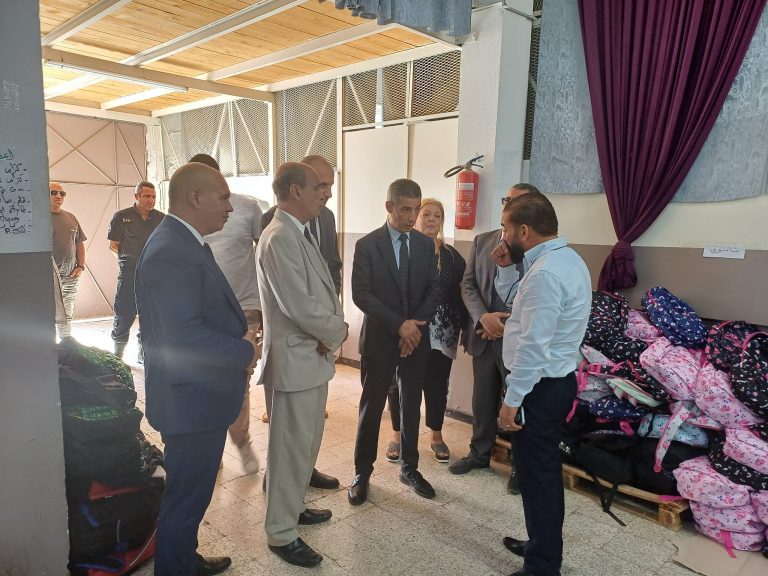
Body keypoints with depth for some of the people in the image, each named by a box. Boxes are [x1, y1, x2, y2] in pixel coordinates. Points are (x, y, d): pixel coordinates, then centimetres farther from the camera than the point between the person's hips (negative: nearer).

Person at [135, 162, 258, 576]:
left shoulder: (184, 243, 9)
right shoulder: (171, 252, -24)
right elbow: (182, 335, -30)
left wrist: (241, 333, 0)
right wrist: (245, 351, -18)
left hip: (199, 395, 11)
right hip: (192, 401, -11)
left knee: (191, 492, 26)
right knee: (186, 499, 8)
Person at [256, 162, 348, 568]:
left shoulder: (301, 233, 11)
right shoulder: (279, 238, -21)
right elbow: (299, 307, -25)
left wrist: (332, 328, -7)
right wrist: (337, 331, -9)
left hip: (314, 354, 10)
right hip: (295, 358, -10)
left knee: (307, 443, 22)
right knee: (291, 448, 4)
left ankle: (292, 506, 42)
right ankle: (281, 534, 21)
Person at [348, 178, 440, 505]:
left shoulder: (425, 244, 5)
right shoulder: (367, 245, -7)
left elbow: (434, 291, 4)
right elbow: (361, 295, -13)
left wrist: (416, 325, -11)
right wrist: (399, 324, -19)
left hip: (417, 338, 3)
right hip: (379, 339, -3)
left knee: (411, 406, 14)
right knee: (371, 408, 6)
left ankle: (409, 468, 30)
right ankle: (362, 473, 22)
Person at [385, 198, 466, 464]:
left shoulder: (452, 256, 5)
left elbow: (464, 291, 4)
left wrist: (462, 325, -3)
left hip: (441, 335, 2)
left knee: (437, 385, 12)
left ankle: (436, 436, 32)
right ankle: (398, 435, 29)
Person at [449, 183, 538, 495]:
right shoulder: (482, 241, 7)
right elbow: (468, 284, 3)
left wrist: (509, 323, -16)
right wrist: (483, 317, -13)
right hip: (484, 335, 4)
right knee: (482, 399, 17)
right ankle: (479, 453, 37)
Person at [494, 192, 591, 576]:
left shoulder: (545, 273, -24)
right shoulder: (565, 258, 8)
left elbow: (533, 346, -26)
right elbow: (520, 302, 20)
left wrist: (512, 400, -19)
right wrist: (506, 269, 4)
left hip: (539, 387, -10)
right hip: (555, 381, 10)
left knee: (536, 474, 5)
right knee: (543, 470, 22)